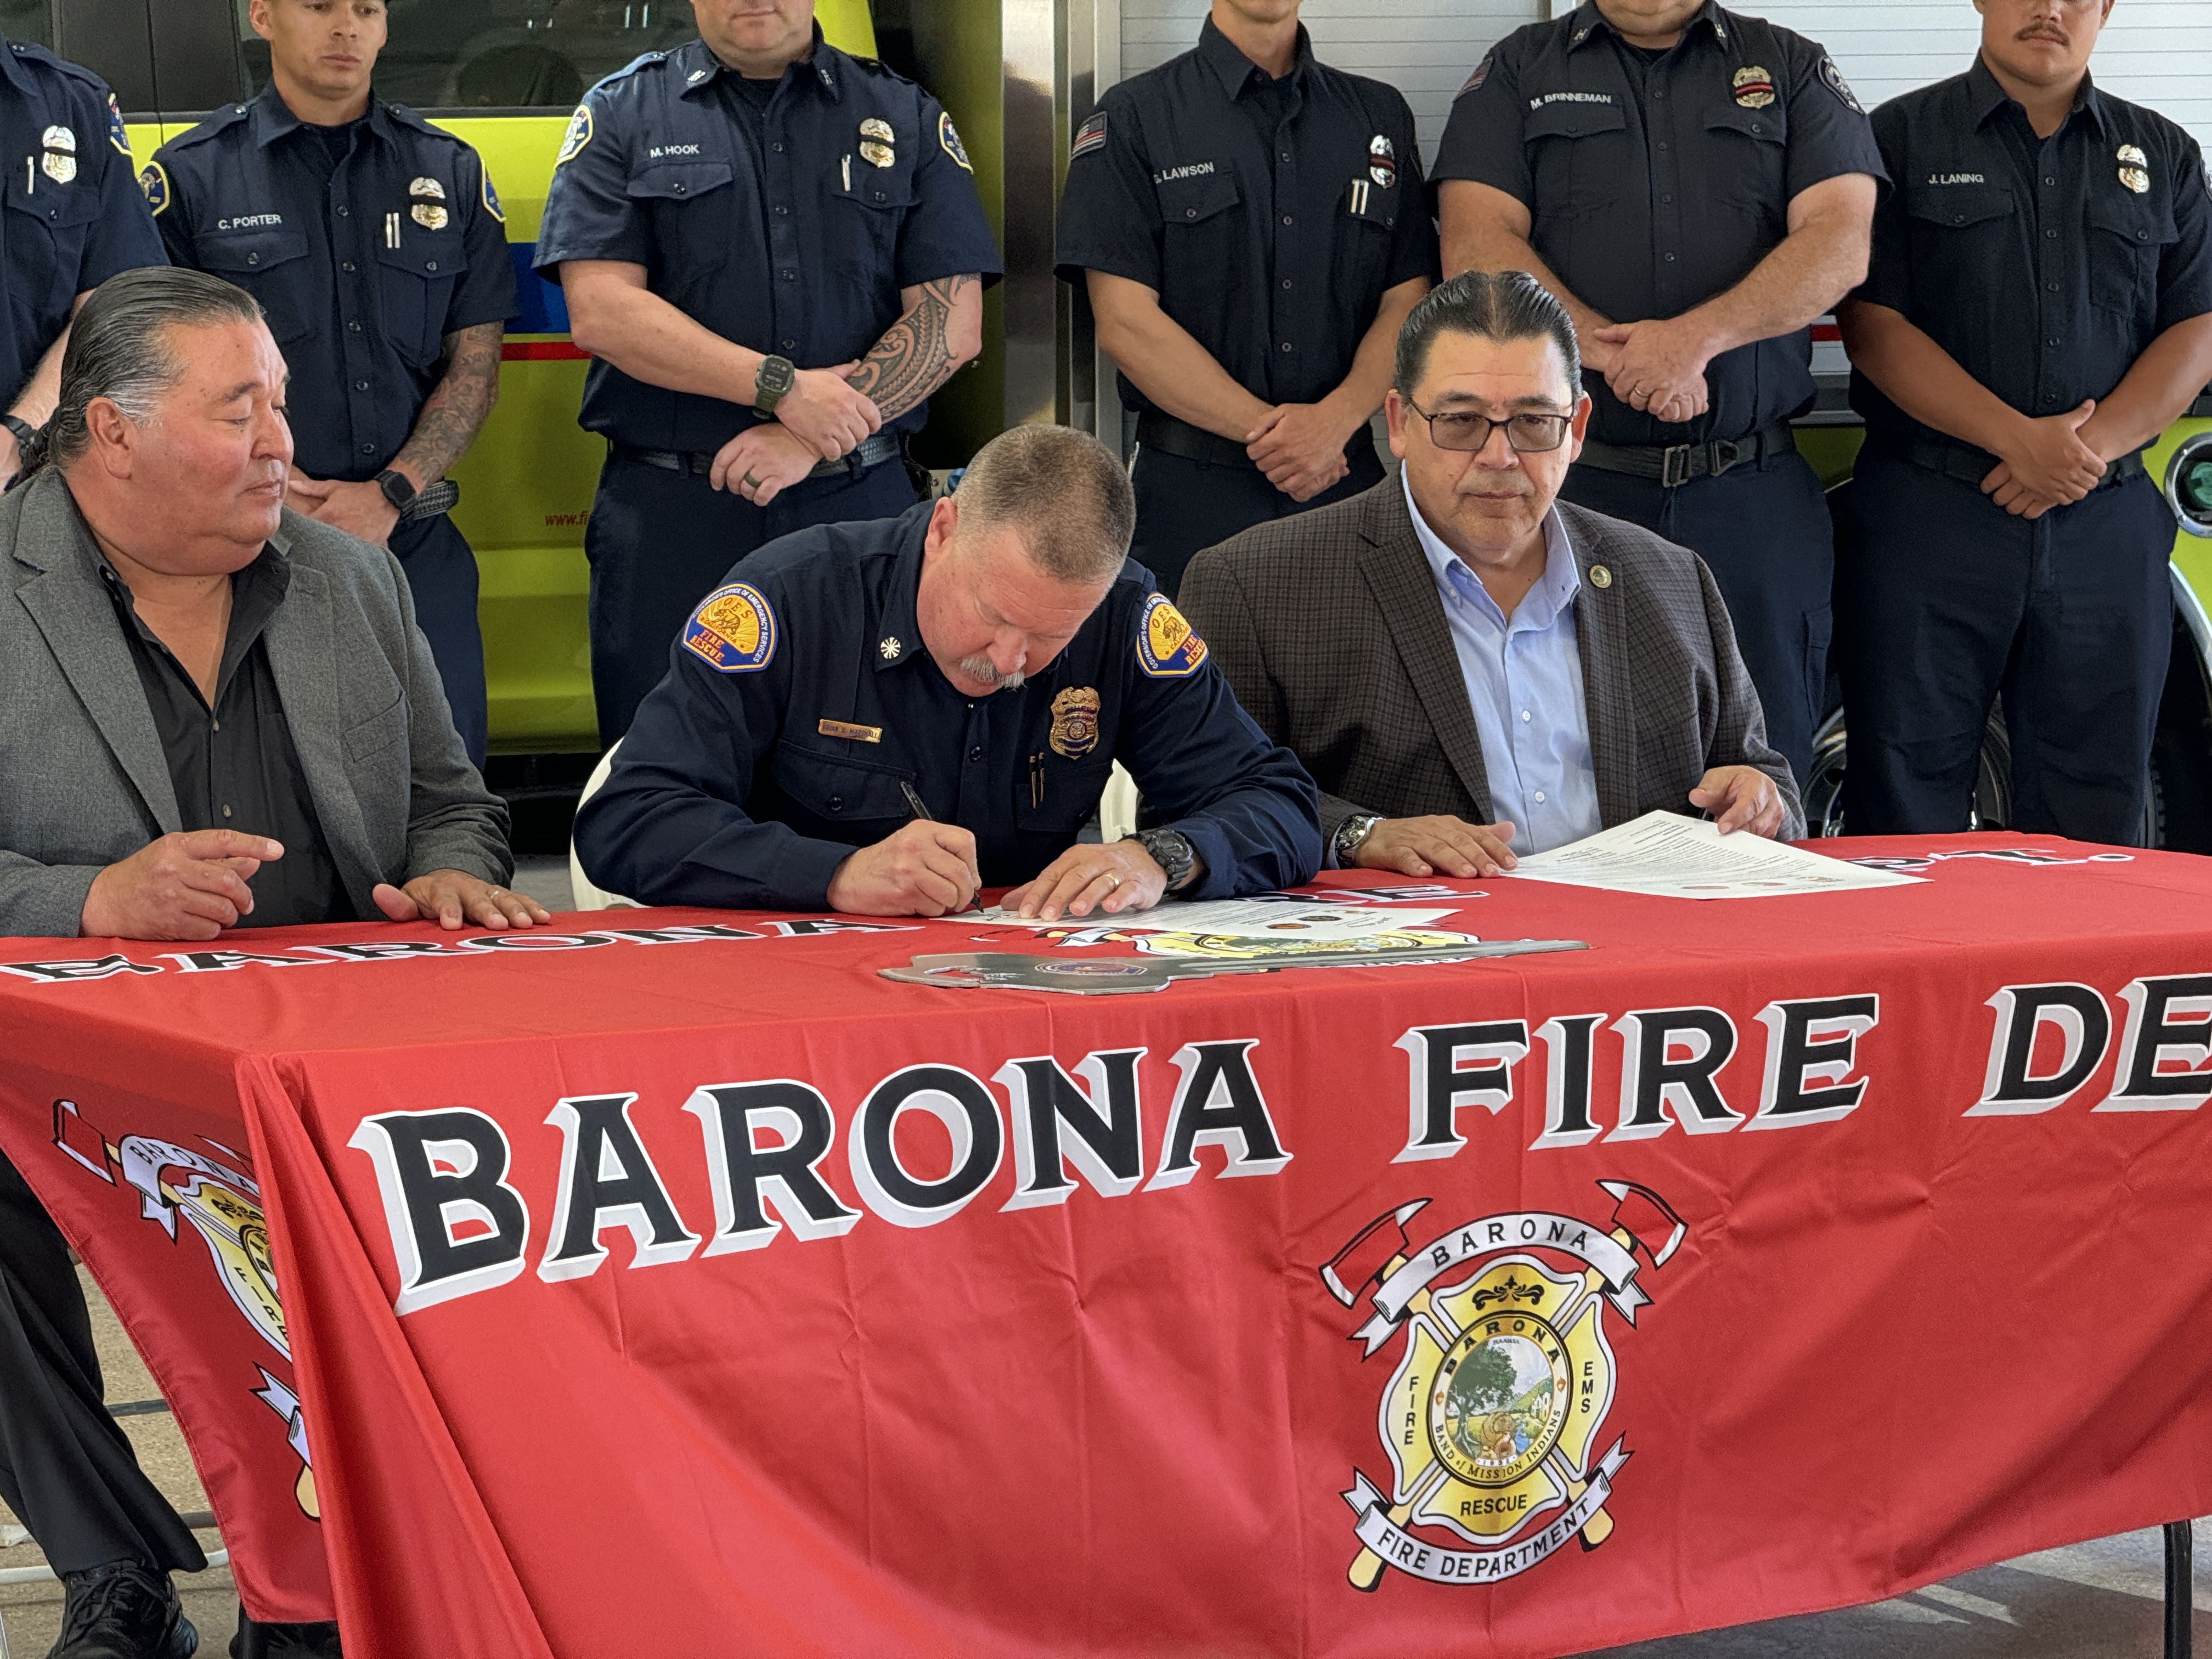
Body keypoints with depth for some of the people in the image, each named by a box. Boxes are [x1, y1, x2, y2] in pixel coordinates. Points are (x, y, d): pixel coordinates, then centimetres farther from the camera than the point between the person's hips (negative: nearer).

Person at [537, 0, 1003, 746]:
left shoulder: (909, 121, 10)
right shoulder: (621, 115, 7)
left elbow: (952, 324, 0)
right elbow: (600, 313, -5)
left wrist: (809, 442, -11)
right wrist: (783, 387, -14)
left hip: (860, 512, 1)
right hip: (668, 516, -1)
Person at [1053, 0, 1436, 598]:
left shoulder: (1380, 116, 13)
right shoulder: (1133, 118, 2)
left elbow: (1409, 303, 7)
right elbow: (1126, 324, -6)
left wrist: (1335, 420, -12)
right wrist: (1268, 431, -12)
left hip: (1349, 476, 3)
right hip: (1190, 496, -2)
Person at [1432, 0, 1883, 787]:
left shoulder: (1794, 70, 13)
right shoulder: (1518, 70, 12)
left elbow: (1840, 243, -2)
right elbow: (1477, 245, -2)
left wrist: (1697, 336, -16)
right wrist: (1609, 347, -15)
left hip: (1754, 494, 1)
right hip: (1572, 483, 0)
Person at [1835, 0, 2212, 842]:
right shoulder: (1901, 137, 3)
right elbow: (1872, 325, -6)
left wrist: (2091, 448, -11)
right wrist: (2018, 439, -15)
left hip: (2107, 524, 3)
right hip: (1931, 513, -3)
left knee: (2095, 816, 5)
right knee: (1908, 804, -1)